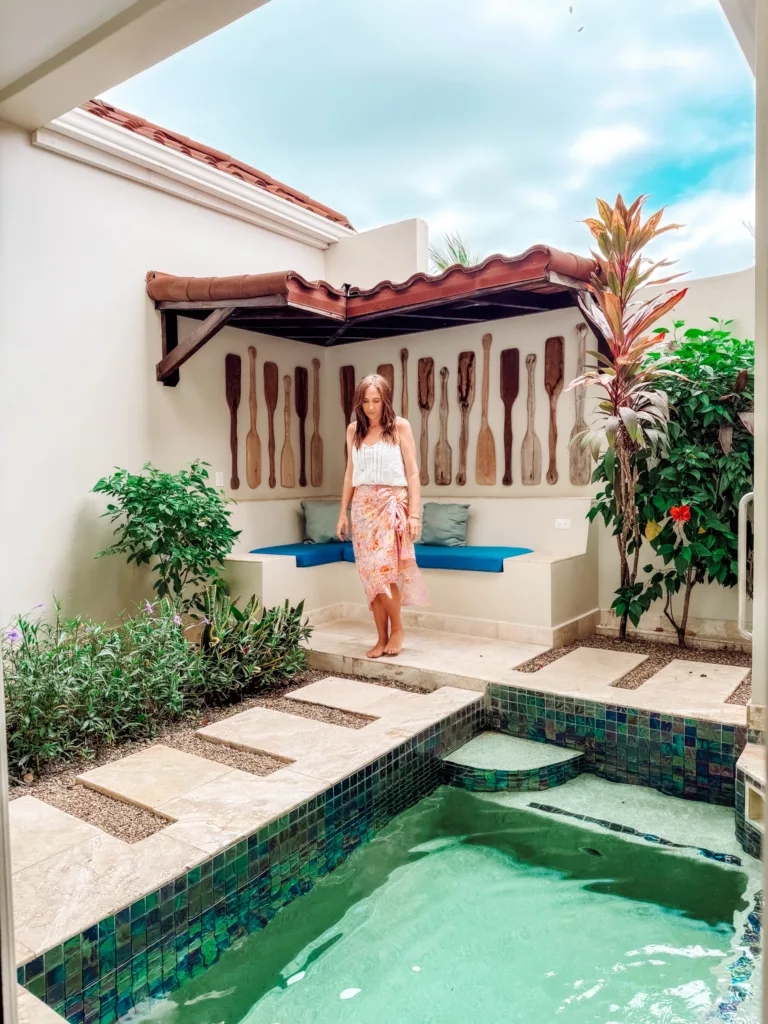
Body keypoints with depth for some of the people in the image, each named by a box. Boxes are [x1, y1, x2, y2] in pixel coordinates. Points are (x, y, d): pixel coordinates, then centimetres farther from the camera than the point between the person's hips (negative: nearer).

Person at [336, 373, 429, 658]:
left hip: (391, 504, -4)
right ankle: (382, 638, 12)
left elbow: (412, 472, -3)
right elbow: (350, 473, 14)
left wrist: (414, 513, -10)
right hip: (362, 506, 4)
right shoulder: (353, 429, 11)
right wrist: (343, 512, 11)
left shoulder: (400, 426, -1)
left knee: (383, 570, -15)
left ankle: (397, 628, 6)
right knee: (369, 574, 2)